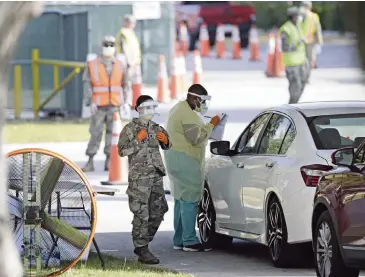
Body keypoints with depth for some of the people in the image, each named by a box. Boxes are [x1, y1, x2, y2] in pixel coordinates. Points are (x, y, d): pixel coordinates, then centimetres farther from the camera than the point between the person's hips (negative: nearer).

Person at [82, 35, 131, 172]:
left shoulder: (120, 64, 2)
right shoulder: (93, 63, -3)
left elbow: (125, 84, 9)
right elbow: (87, 83, -4)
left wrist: (124, 102, 1)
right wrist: (90, 102, -12)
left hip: (115, 105, 1)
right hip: (99, 106, -1)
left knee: (112, 132, 1)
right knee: (95, 133, -3)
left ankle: (108, 162, 7)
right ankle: (90, 162, 3)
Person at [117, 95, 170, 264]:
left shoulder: (156, 128, 12)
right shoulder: (130, 129, -3)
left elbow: (167, 147, 25)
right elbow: (122, 151, -10)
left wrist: (165, 140, 2)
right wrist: (137, 140, -20)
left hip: (156, 176, 6)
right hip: (139, 177, -6)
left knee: (157, 212, 8)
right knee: (142, 215, -10)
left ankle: (142, 245, 21)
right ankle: (143, 251, -8)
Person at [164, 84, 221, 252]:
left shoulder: (178, 109, 18)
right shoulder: (188, 114, -16)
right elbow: (196, 138, -20)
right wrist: (211, 125, -13)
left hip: (174, 156, 11)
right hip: (186, 160, -11)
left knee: (181, 200, 13)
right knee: (190, 200, -10)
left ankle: (179, 240, 15)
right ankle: (190, 241, -11)